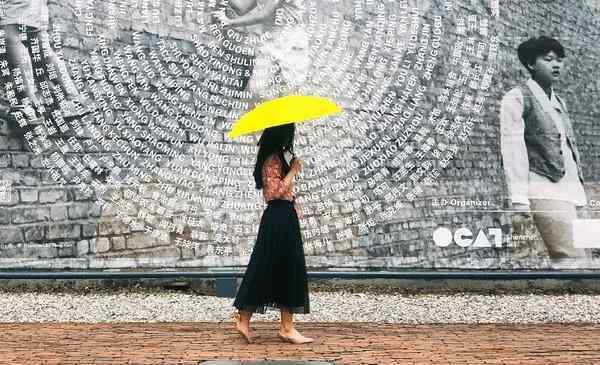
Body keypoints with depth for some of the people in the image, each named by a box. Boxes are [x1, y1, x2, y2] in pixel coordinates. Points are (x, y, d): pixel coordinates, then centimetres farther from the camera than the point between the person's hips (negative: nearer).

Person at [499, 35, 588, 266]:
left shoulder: (559, 102, 22)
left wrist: (581, 192, 12)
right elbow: (513, 150, -9)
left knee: (564, 262, 3)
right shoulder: (517, 98, 0)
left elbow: (570, 147, 19)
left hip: (572, 192, 7)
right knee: (574, 262, -17)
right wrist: (519, 203, -17)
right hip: (545, 190, -7)